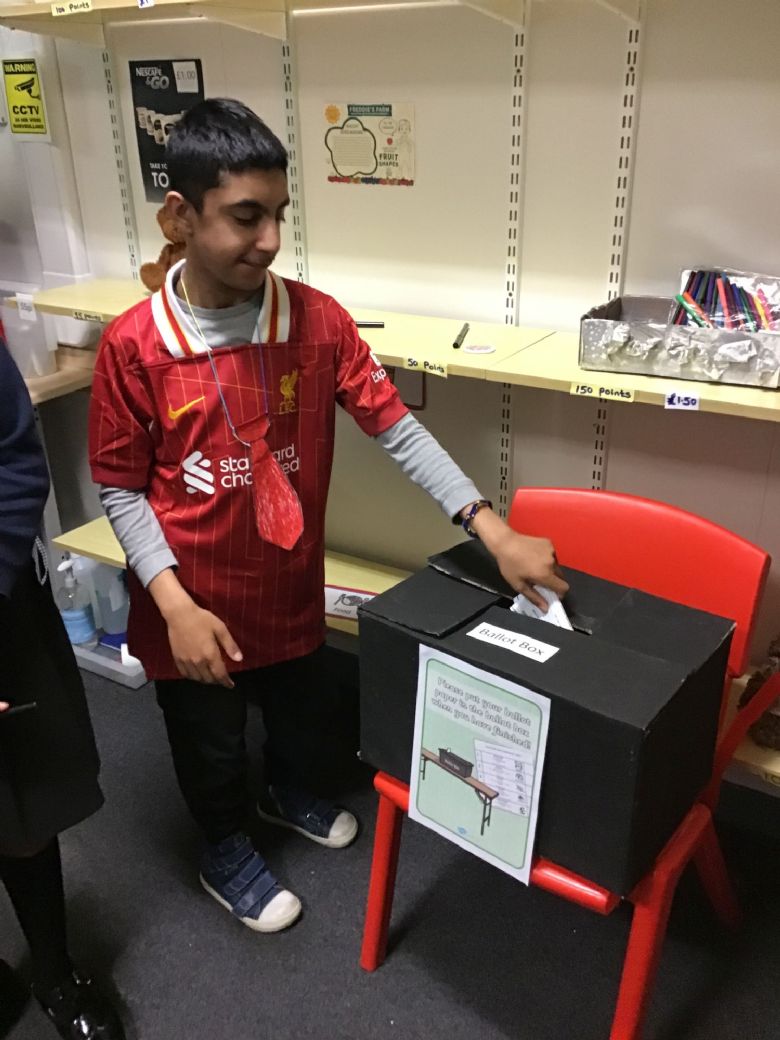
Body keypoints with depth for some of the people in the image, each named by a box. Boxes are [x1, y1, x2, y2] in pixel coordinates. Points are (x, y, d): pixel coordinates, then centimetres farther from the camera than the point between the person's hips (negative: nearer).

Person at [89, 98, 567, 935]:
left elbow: (396, 429, -12)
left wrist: (491, 530, -20)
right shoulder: (133, 345, -17)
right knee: (210, 747, 20)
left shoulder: (318, 320, -12)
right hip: (192, 601, -2)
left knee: (302, 718, 27)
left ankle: (291, 796, 61)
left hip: (291, 587, 3)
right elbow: (121, 491, -10)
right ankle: (225, 855, 50)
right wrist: (174, 603, -19)